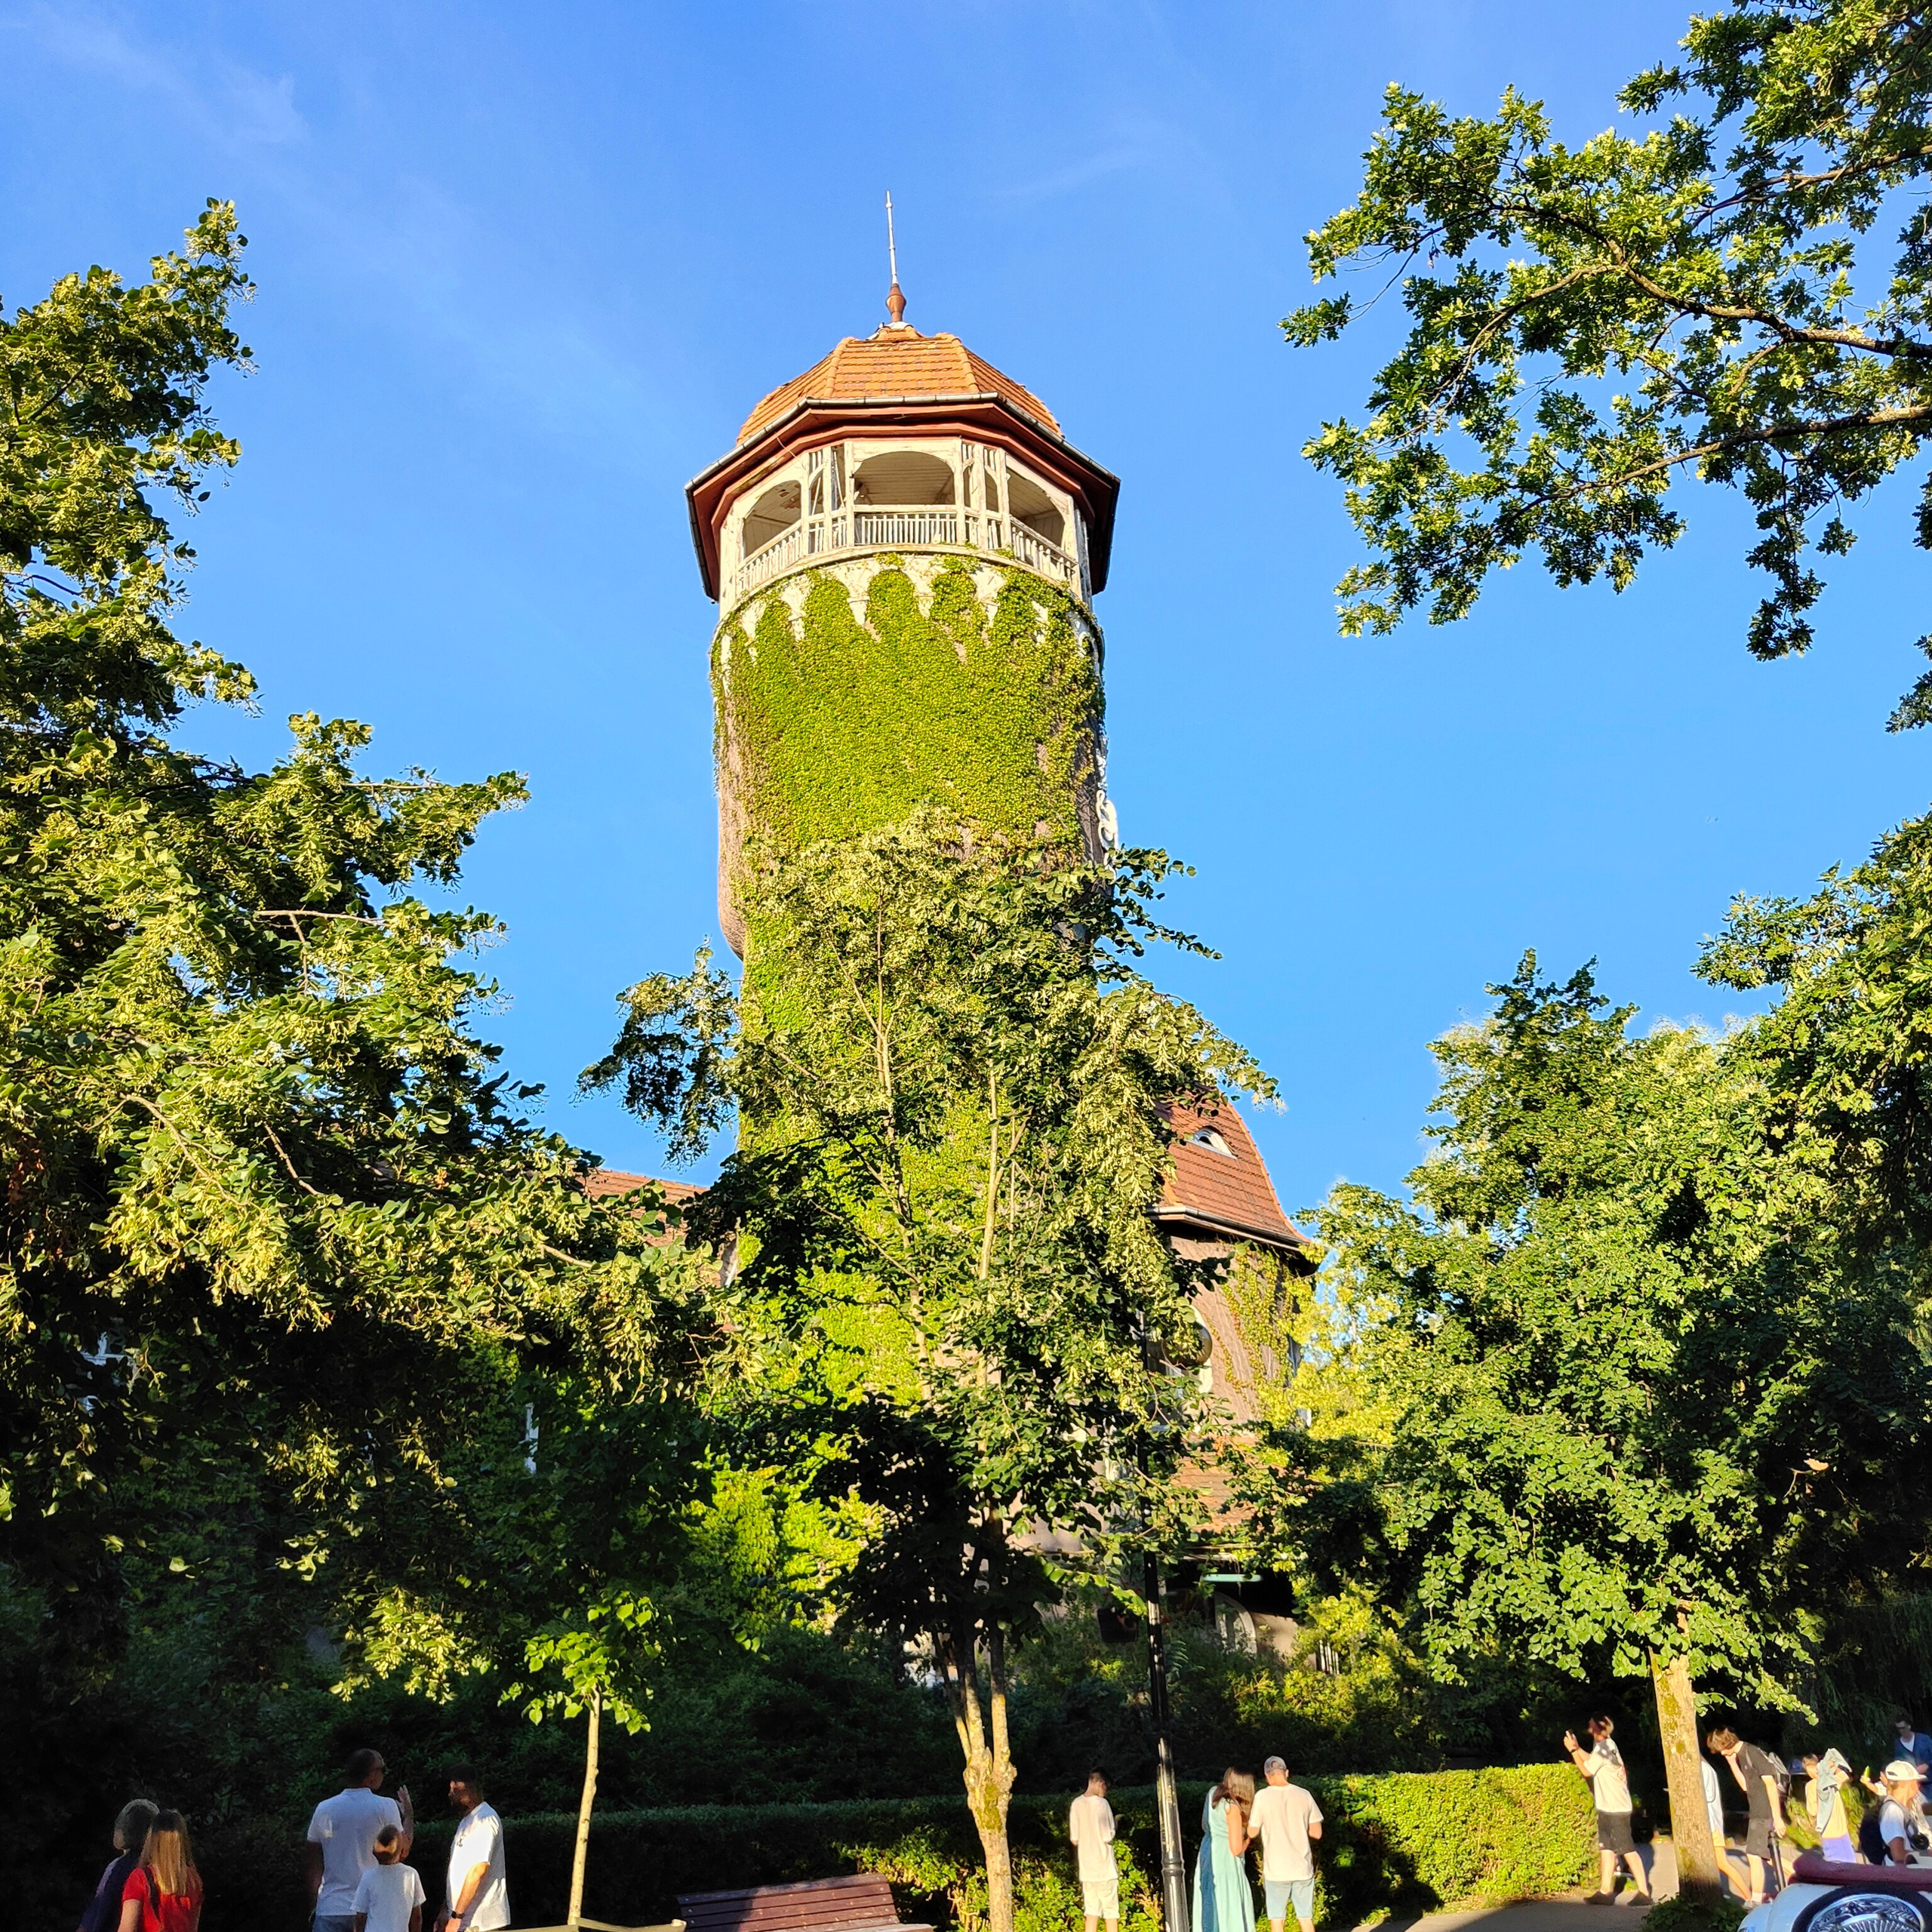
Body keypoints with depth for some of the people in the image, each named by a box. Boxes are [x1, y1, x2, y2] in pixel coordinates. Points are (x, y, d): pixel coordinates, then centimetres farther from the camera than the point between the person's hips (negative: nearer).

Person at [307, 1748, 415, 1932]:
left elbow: (313, 1863, 7)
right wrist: (409, 1815, 16)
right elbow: (402, 1851, 1)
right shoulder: (386, 1807, -7)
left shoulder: (324, 1809, 4)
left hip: (330, 1909, 2)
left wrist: (313, 1907, 16)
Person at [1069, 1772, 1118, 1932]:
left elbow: (1074, 1840, 3)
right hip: (1105, 1866, -5)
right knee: (1111, 1911, 4)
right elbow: (1108, 1838, -14)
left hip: (1086, 1867, 5)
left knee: (1092, 1910, 11)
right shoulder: (1102, 1804, -13)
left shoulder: (1076, 1804, 2)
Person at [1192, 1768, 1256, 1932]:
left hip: (1207, 1857, 8)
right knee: (1230, 1912, 2)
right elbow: (1236, 1849, -18)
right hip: (1225, 1863, -8)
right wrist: (1247, 1839, 0)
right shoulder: (1232, 1808, -20)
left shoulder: (1213, 1793, 0)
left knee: (1208, 1907, 16)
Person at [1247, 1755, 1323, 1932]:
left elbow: (1253, 1832, -3)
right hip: (1303, 1867, 3)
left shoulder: (1262, 1797, -9)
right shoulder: (1304, 1795, -2)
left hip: (1276, 1870, -3)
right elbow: (1316, 1833, 3)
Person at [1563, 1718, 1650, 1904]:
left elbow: (1586, 1771, -13)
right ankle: (1605, 1891, 14)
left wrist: (1573, 1750, -7)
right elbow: (1592, 1760, 24)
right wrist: (1577, 1748, 16)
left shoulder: (1603, 1747, -17)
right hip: (1607, 1807, 10)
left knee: (1627, 1850, -6)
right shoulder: (1607, 1744, 11)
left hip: (1615, 1809, -10)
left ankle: (1644, 1892, -2)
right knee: (1606, 1849, 11)